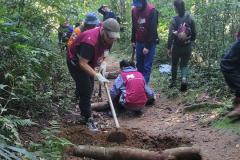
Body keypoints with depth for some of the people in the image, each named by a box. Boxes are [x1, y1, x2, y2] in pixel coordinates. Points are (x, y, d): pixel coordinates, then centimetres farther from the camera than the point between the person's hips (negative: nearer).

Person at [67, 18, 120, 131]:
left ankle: (84, 116, 28)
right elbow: (82, 63, -36)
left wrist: (102, 62, -4)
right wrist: (97, 75, -39)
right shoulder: (90, 41, -38)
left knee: (89, 89, 14)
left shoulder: (107, 38, -12)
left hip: (88, 63, 9)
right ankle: (88, 120, 1)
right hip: (76, 63, -8)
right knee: (85, 91, -10)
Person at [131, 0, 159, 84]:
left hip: (150, 42, -6)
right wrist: (133, 40, 12)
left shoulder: (152, 10, -17)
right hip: (139, 42, 6)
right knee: (139, 64, 11)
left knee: (147, 66, -5)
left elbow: (153, 30, -18)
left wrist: (147, 46, -18)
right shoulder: (134, 10, 2)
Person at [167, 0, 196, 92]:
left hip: (176, 46, -2)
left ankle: (173, 82, 30)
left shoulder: (174, 20, -14)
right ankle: (184, 78, -10)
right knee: (184, 64, 15)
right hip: (187, 47, 2)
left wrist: (169, 47, -6)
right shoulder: (190, 19, -5)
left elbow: (171, 35, -14)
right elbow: (194, 33, 1)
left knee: (174, 64, 19)